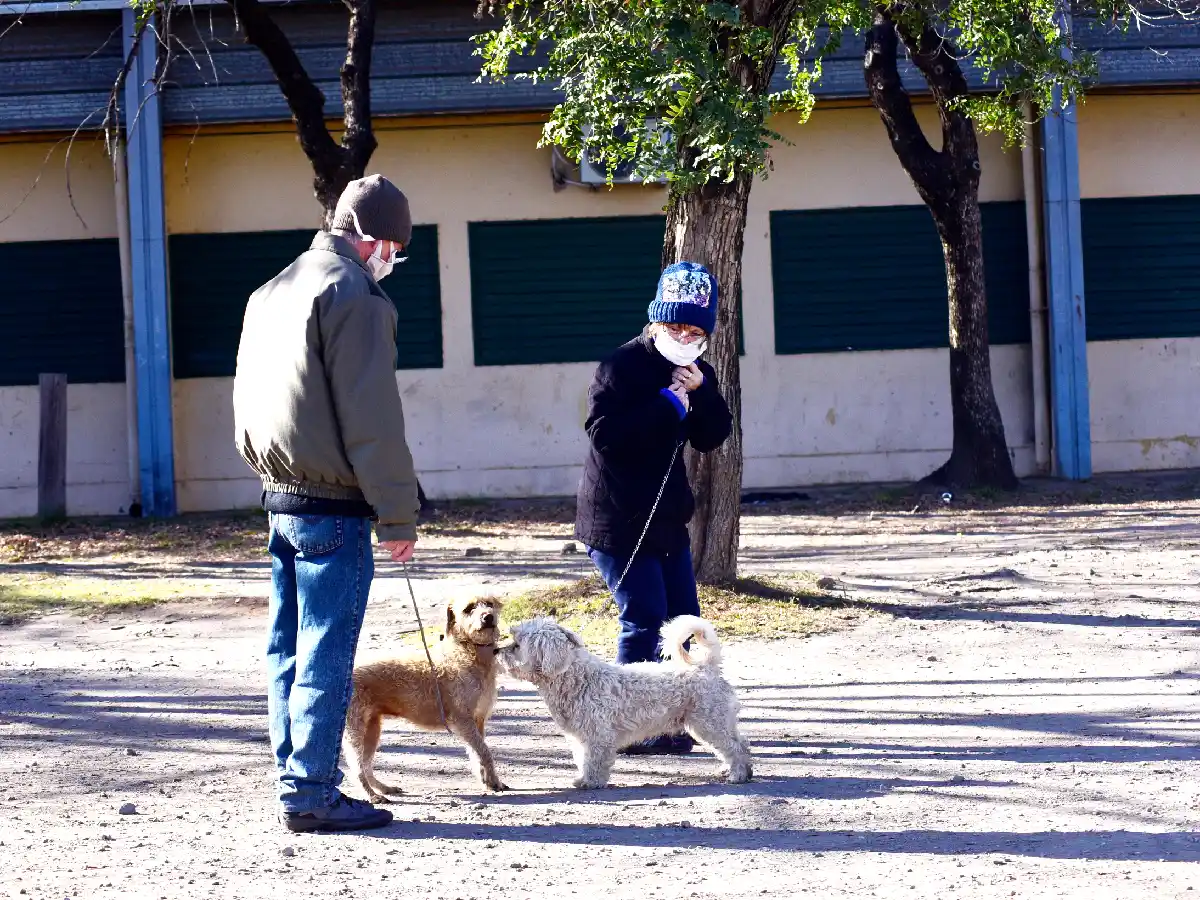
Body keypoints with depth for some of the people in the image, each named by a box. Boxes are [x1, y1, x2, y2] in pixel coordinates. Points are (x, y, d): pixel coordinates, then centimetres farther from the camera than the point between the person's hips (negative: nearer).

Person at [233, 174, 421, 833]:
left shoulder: (270, 294, 16)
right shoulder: (354, 297, -12)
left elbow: (247, 407, 20)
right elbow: (372, 420, -16)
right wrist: (398, 514, -12)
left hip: (280, 500, 9)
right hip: (334, 508, -9)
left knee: (287, 651, 11)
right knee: (326, 655, -5)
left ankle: (295, 780, 16)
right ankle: (311, 793, -5)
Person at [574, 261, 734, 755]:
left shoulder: (695, 372, 10)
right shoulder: (622, 367, -14)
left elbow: (711, 437, 4)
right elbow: (605, 434, -25)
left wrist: (700, 393, -13)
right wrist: (669, 405, -24)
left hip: (667, 519, 8)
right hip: (616, 522, -8)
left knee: (682, 617, 10)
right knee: (643, 617, -12)